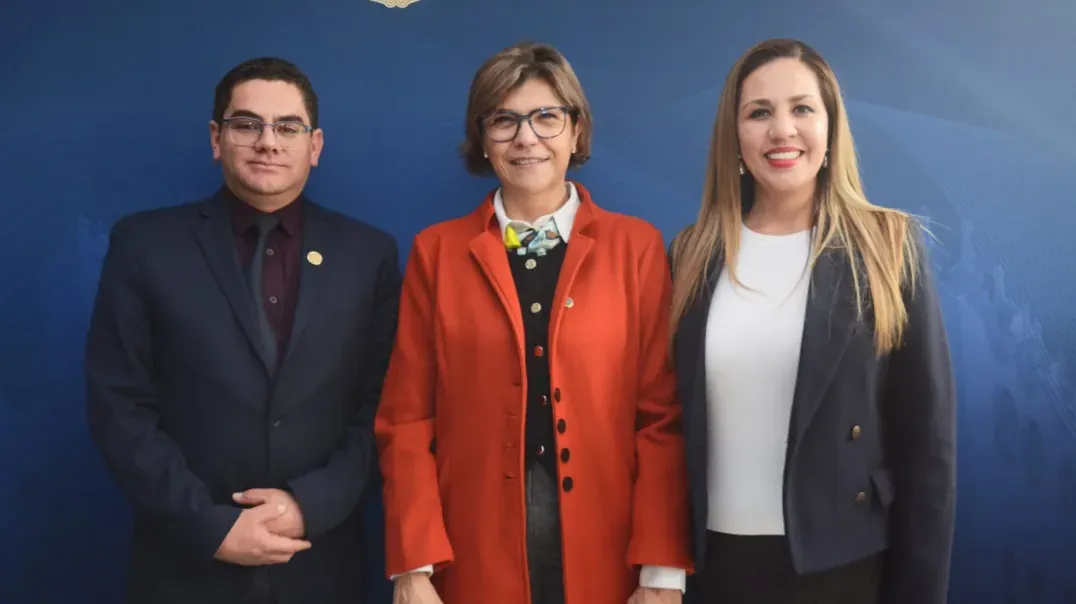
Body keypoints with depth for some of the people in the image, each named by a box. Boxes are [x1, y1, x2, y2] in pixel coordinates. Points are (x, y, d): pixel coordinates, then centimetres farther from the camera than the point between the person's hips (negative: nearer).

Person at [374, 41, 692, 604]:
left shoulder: (637, 246, 1)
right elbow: (407, 419, 1)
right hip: (475, 558, 1)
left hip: (607, 551, 0)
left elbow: (662, 414, -2)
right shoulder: (436, 251, 2)